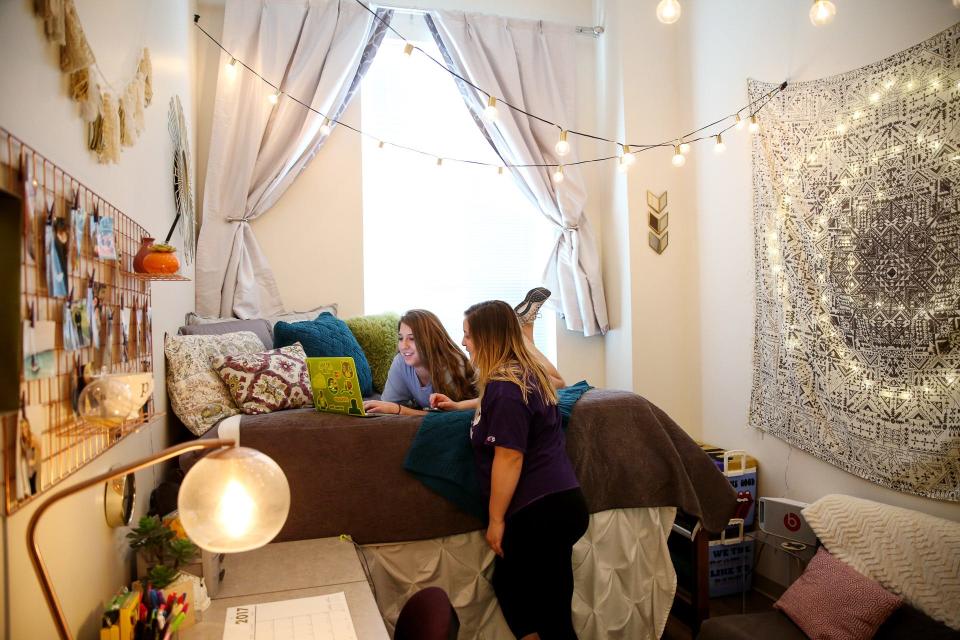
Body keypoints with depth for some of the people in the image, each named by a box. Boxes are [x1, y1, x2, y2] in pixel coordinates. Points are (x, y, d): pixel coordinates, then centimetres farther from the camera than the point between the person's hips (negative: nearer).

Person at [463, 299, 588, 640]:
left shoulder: (505, 386, -20)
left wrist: (495, 519, -13)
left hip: (540, 512, -10)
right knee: (507, 583, 23)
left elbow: (509, 458, -21)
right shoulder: (527, 371, 11)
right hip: (559, 501, 10)